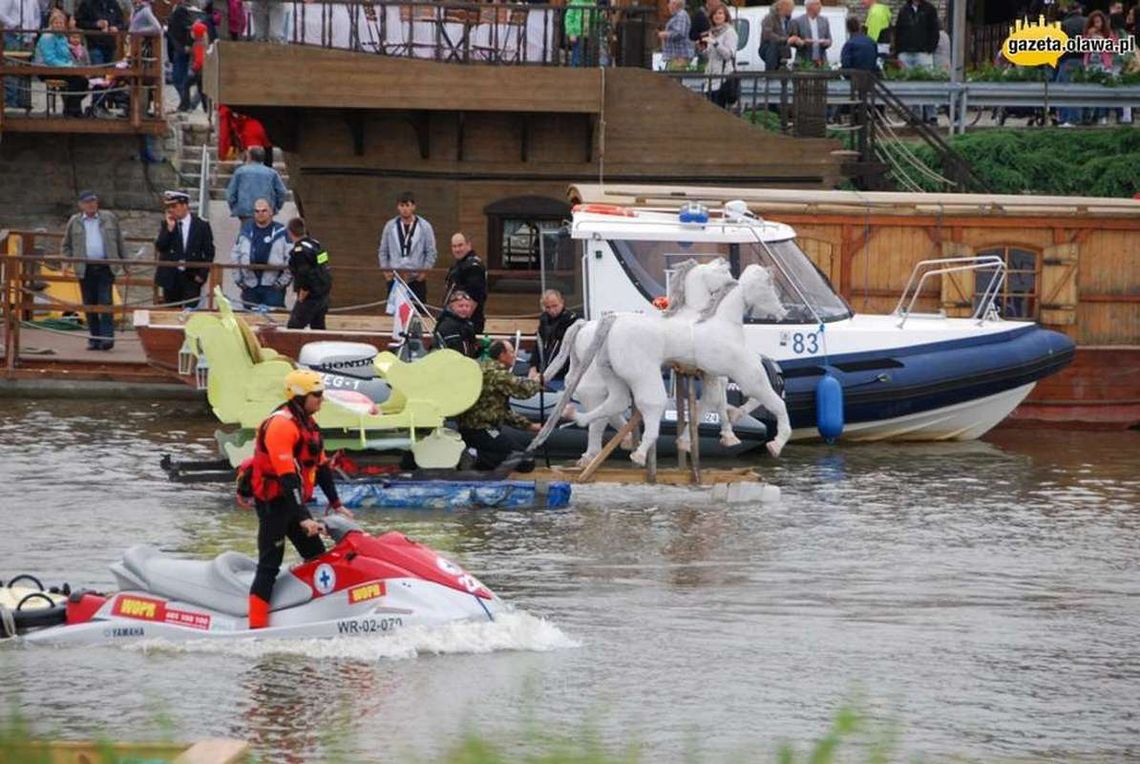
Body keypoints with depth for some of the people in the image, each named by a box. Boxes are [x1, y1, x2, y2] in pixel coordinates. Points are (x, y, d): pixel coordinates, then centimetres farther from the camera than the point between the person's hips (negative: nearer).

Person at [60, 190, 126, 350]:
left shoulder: (109, 218, 10)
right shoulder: (74, 222, 11)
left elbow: (120, 242, 12)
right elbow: (66, 245, 16)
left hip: (105, 268, -2)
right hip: (85, 269, 2)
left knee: (106, 302, -11)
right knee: (89, 305, 3)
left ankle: (107, 337, -13)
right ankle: (94, 339, 9)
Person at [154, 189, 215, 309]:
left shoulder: (202, 226, -2)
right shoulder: (166, 224, 5)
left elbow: (209, 253, 2)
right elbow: (159, 247, -5)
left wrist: (202, 274, -6)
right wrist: (169, 228, -13)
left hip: (192, 278, -2)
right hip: (171, 277, 3)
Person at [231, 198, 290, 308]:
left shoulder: (281, 232, -3)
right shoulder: (246, 231, 7)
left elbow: (290, 259, -3)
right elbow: (235, 255, 14)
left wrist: (283, 281, -7)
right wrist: (238, 279, 7)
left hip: (273, 287, -3)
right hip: (250, 286, 3)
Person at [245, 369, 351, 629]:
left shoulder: (307, 423, 10)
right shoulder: (281, 424, -21)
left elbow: (321, 465, 19)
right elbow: (287, 476, -28)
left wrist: (335, 503, 18)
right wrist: (303, 518, -32)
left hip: (294, 500, 10)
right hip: (273, 501, -10)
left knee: (317, 558, 12)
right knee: (270, 565, -11)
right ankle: (257, 626, -13)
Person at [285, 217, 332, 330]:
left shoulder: (299, 251, -20)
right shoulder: (315, 244, 8)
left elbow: (305, 280, -24)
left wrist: (301, 298, -11)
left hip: (311, 298, -9)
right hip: (324, 295, 9)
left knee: (293, 328, -4)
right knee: (318, 328, 16)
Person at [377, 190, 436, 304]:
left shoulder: (425, 226, 0)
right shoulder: (390, 226, 5)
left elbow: (431, 252, 3)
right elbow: (383, 251, 11)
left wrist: (424, 271, -7)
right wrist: (385, 270, 0)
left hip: (416, 279, -2)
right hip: (394, 279, 2)